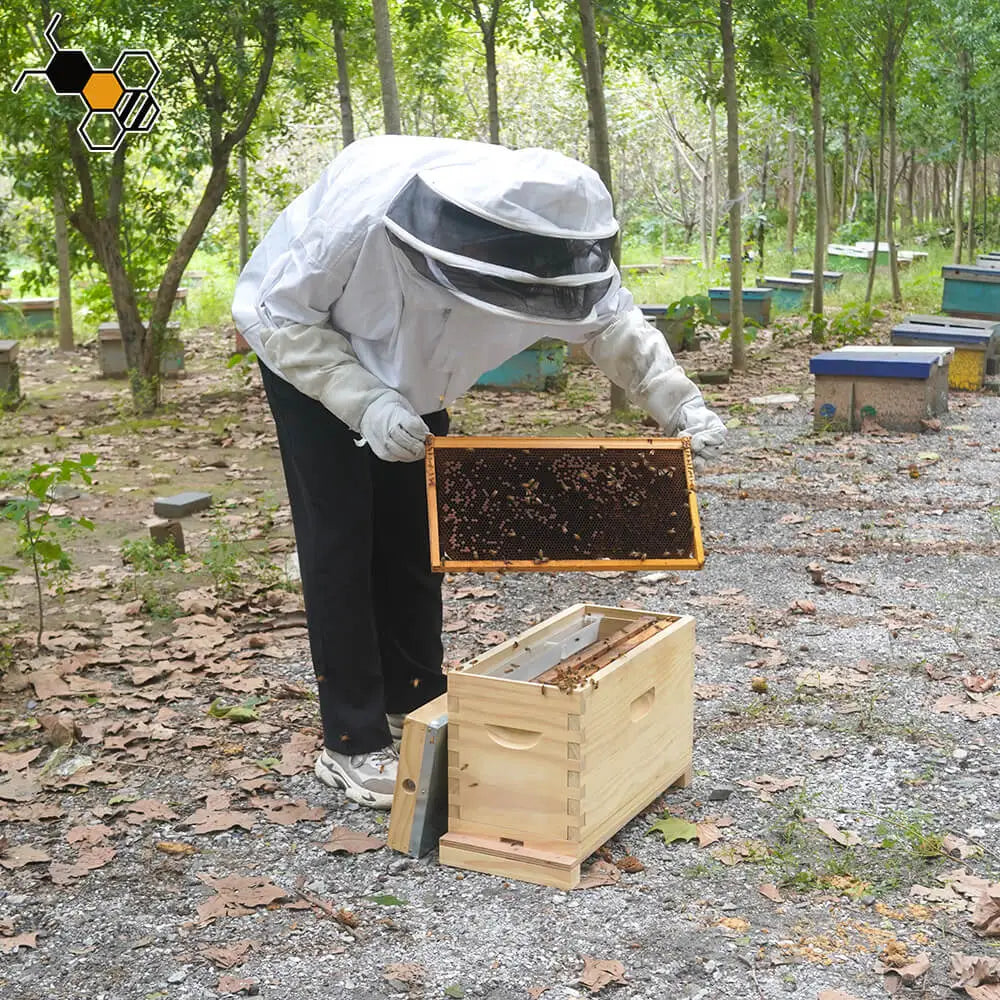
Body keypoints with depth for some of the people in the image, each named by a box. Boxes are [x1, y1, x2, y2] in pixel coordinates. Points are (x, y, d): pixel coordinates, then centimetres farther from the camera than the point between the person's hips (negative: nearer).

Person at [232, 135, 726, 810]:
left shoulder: (549, 238, -28)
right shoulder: (362, 207, -42)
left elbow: (609, 319, -10)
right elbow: (273, 314, -29)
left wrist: (679, 403, -24)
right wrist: (364, 402, -40)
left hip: (415, 382, 5)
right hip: (309, 360, -5)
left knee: (415, 539, 9)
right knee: (342, 544, -7)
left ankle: (415, 706, 26)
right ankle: (353, 744, 2)